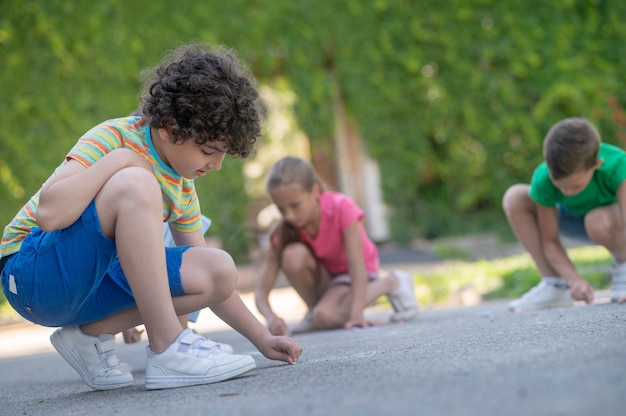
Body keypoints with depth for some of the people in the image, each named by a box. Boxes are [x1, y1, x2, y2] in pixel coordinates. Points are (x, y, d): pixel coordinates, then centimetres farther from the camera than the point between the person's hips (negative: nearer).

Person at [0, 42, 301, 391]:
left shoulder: (182, 185, 8)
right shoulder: (113, 137, -15)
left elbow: (208, 277, 16)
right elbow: (49, 213, -31)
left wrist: (262, 338, 11)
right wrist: (119, 159, -25)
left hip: (96, 280, 8)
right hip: (34, 273, -8)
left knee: (221, 269, -8)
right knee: (134, 185, -32)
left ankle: (93, 335, -1)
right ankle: (168, 349, -29)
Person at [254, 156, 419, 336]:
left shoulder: (341, 208, -28)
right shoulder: (284, 232, -20)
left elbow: (356, 263, -31)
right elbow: (261, 292, -23)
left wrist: (356, 314, -41)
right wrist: (271, 317, -45)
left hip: (351, 273, -2)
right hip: (322, 276, 2)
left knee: (325, 316, -32)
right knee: (293, 254, -30)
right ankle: (314, 308, -4)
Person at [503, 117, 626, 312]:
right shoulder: (543, 179, -29)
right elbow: (549, 242, -21)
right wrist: (575, 280, -37)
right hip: (577, 218, 4)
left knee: (599, 221, -41)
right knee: (514, 198, -20)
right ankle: (554, 286, -15)